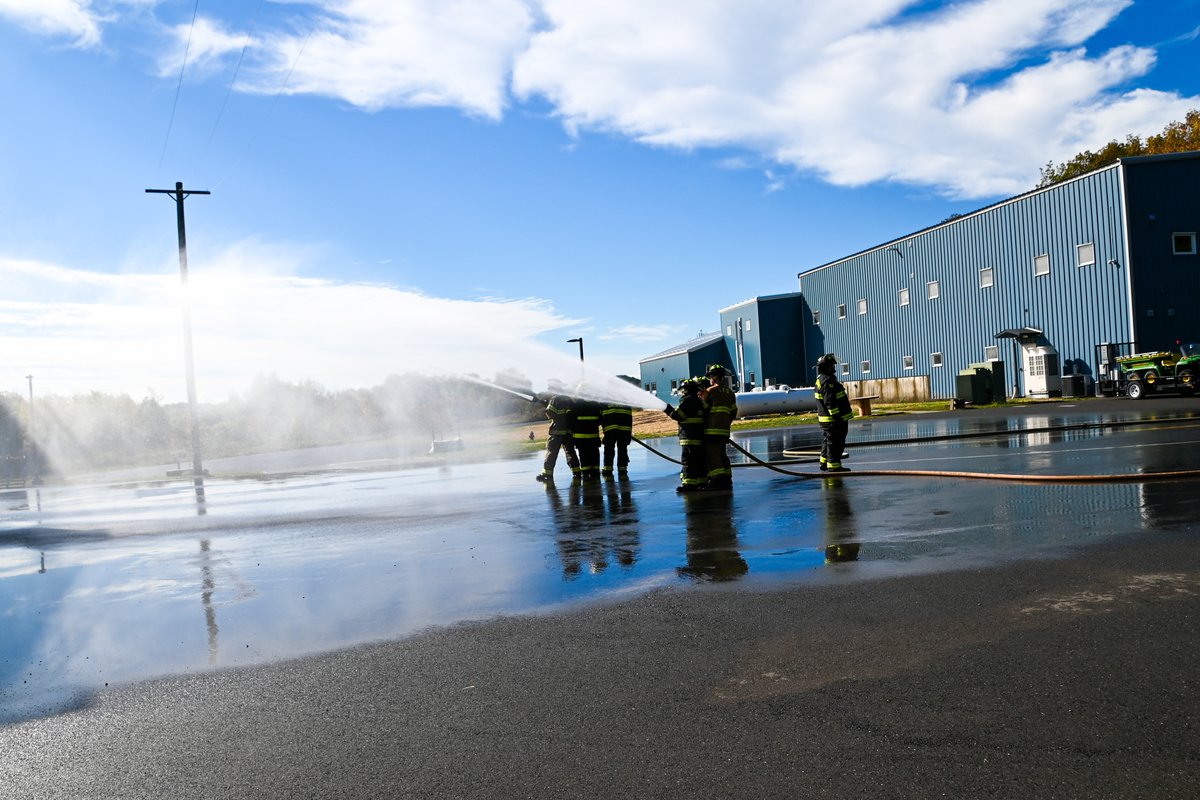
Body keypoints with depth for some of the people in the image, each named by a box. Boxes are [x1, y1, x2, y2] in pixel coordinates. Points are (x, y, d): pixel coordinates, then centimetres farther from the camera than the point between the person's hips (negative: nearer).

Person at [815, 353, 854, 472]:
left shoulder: (821, 380, 15)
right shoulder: (828, 382, -20)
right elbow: (830, 403, -25)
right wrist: (838, 417, -23)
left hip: (825, 419, 11)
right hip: (834, 420, -11)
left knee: (828, 442, 19)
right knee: (835, 444, -6)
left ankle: (825, 464, 28)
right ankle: (833, 466, -4)